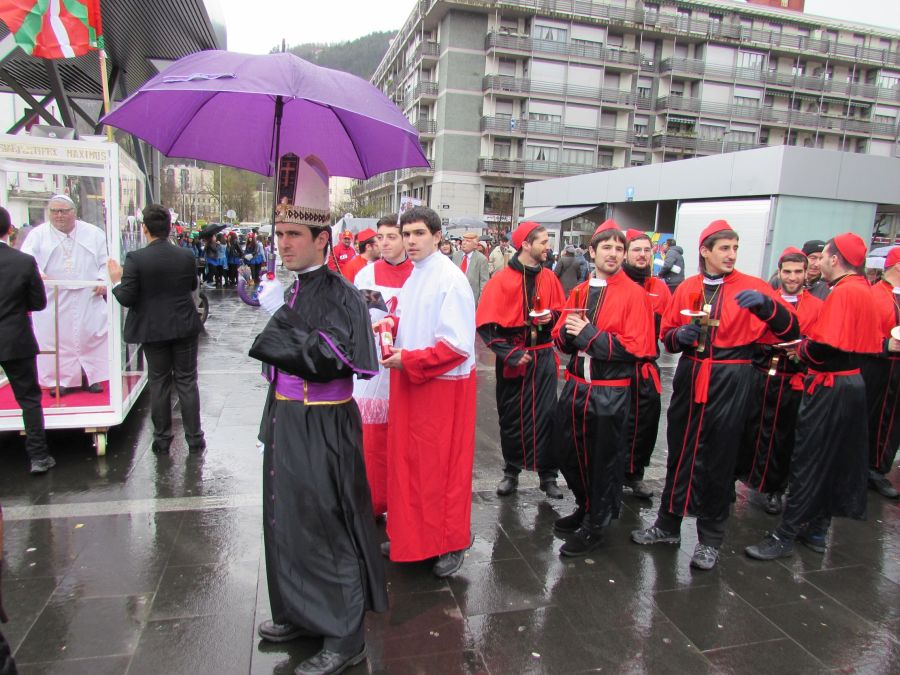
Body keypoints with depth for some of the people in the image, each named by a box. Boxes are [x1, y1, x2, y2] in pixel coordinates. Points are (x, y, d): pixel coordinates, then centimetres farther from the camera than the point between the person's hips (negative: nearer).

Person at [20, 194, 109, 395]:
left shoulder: (94, 233, 7)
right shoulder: (38, 234, 4)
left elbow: (106, 261, 7)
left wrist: (103, 280, -10)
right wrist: (37, 273, -26)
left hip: (88, 298, 1)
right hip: (53, 300, 0)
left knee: (91, 336, 3)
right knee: (55, 339, 1)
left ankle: (91, 376, 14)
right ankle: (61, 379, 12)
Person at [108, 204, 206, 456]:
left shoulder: (135, 259, -14)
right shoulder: (186, 256, -5)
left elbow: (126, 299, -13)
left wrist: (116, 281, 4)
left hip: (153, 330, -1)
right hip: (185, 328, 2)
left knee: (159, 383, 11)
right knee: (187, 381, 9)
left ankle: (162, 439, 20)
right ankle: (194, 439, 14)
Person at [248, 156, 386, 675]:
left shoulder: (340, 295, -16)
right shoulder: (290, 289, 9)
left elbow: (323, 360, -27)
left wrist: (277, 317, -20)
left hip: (321, 428, -9)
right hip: (286, 420, 9)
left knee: (323, 525, 1)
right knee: (288, 519, 19)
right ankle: (303, 614, 38)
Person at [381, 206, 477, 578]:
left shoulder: (450, 279, -15)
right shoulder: (414, 277, 11)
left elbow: (458, 345, -19)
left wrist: (408, 360, -17)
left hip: (443, 386, -8)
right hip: (409, 382, 8)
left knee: (442, 466, 4)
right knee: (407, 462, 14)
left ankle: (452, 542, 23)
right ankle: (410, 535, 31)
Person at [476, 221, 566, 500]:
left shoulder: (549, 278, 3)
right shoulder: (501, 280, -9)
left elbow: (560, 311, 16)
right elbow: (486, 324, -11)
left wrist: (551, 316, -8)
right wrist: (510, 354, -16)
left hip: (543, 356, 2)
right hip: (512, 358, -2)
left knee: (547, 414, 0)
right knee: (510, 417, 9)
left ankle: (548, 475, 14)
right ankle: (511, 472, 25)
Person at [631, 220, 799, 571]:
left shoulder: (751, 286, -2)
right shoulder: (686, 289, 6)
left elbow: (790, 331, -10)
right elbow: (667, 336, 12)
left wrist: (766, 303, -27)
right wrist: (680, 336, -10)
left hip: (731, 381, -2)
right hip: (689, 378, 3)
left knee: (719, 459, 6)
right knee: (679, 452, 10)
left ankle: (710, 538, 22)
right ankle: (668, 524, 27)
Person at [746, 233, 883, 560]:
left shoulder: (843, 292, -18)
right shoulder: (865, 291, 11)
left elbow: (825, 346, -26)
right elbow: (871, 342, 17)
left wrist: (801, 349, -5)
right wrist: (809, 346, 10)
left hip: (829, 388, -10)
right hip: (852, 383, 10)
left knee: (809, 462, -3)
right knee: (834, 460, 16)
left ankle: (785, 536, 5)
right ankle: (816, 529, 28)